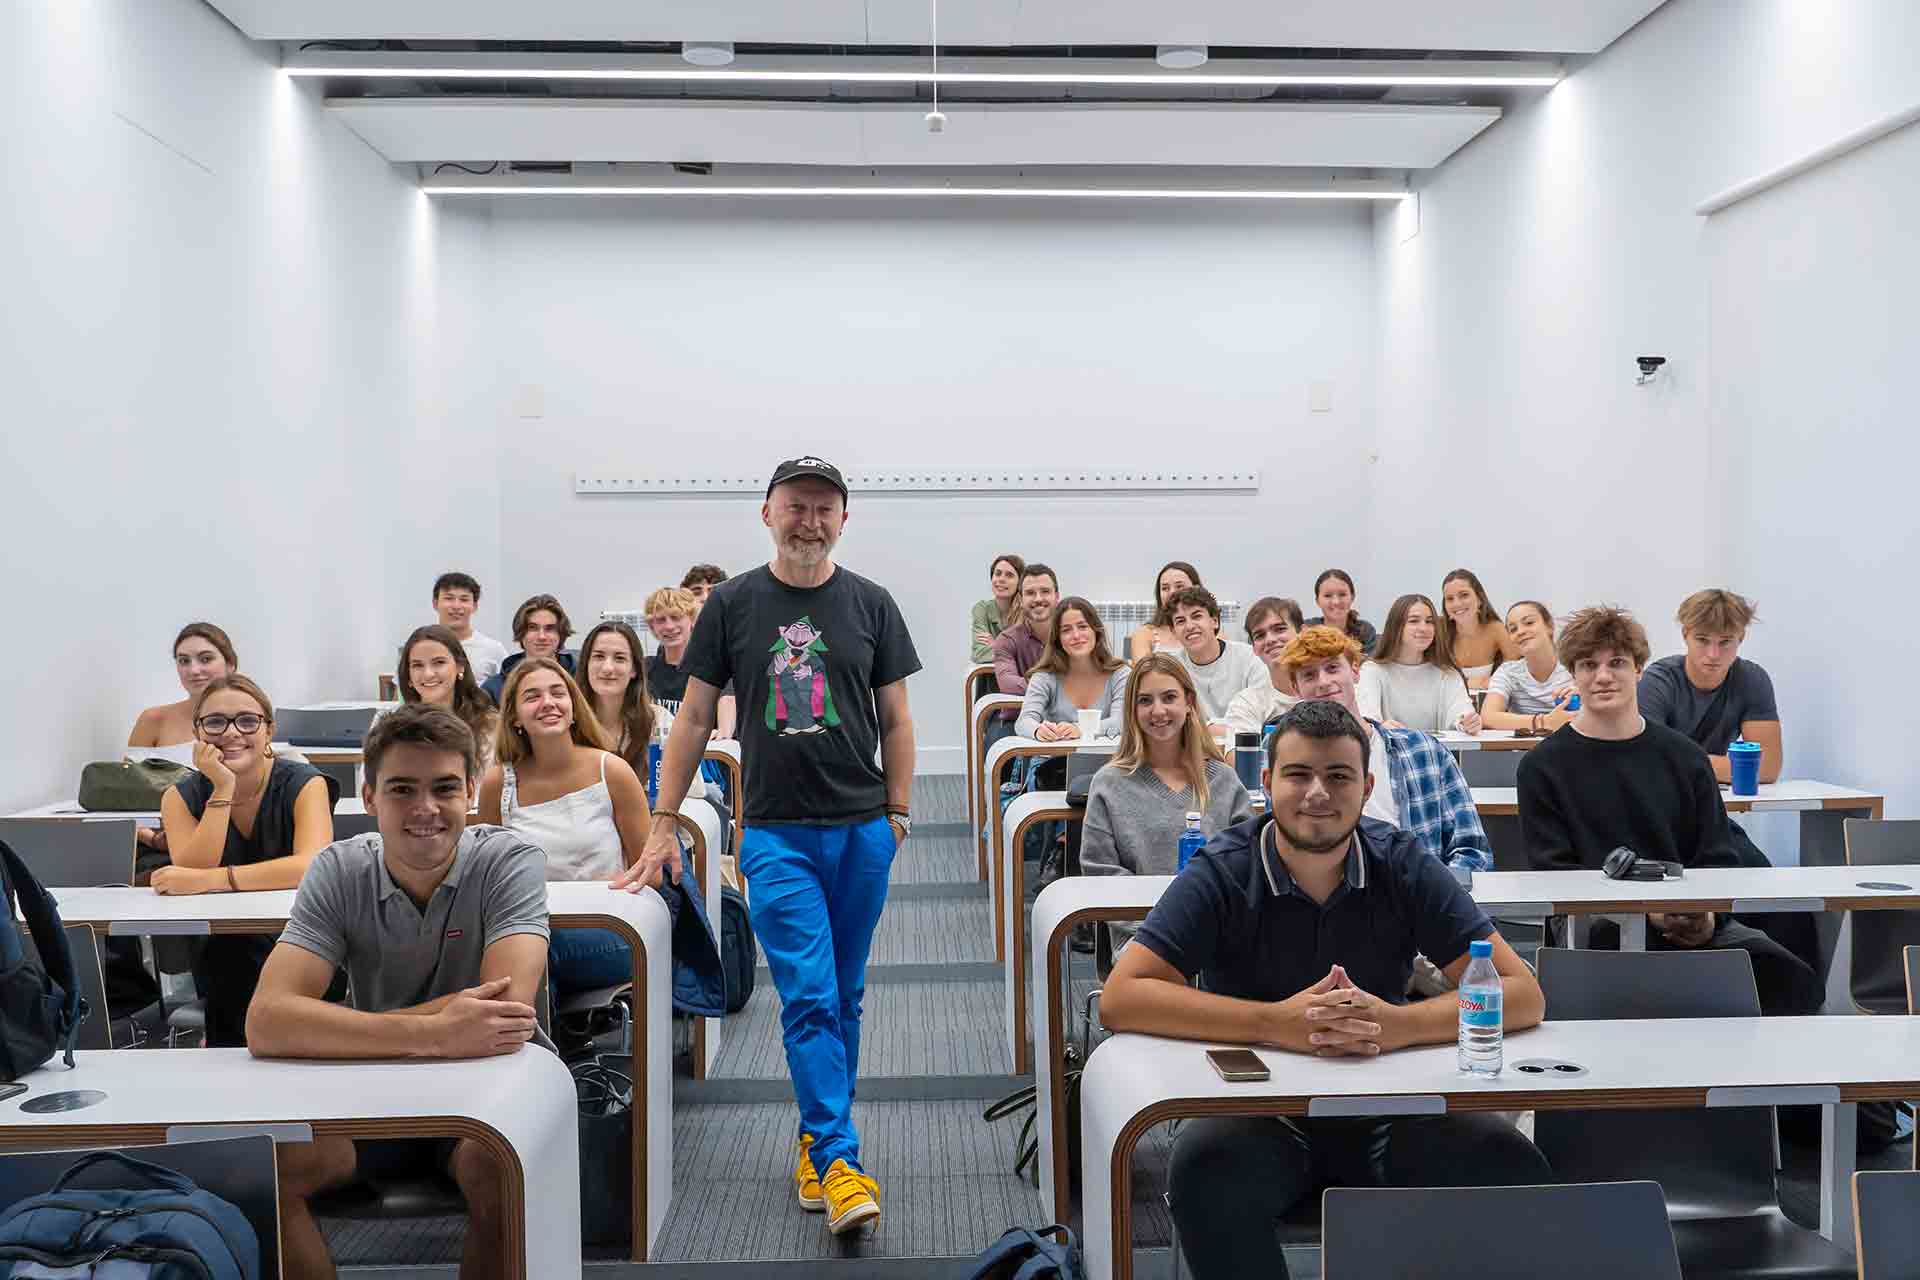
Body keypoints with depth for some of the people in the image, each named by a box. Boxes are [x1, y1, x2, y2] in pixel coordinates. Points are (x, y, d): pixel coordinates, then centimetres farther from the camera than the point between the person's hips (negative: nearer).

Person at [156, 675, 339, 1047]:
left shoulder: (304, 784, -7)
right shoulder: (182, 796, 2)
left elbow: (311, 866, -24)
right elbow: (191, 875, -14)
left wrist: (208, 879, -28)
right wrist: (222, 790, -20)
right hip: (221, 952, 1)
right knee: (228, 949, -29)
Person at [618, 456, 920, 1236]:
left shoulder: (870, 604, 5)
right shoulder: (733, 603, 2)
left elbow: (895, 719, 9)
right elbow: (694, 717, 5)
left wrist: (898, 813, 3)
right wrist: (663, 824, 1)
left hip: (862, 829, 2)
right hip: (777, 831, -2)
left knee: (844, 997, 10)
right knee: (808, 998, -8)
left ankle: (816, 1143, 25)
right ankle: (838, 1161, -5)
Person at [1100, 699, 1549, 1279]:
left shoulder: (1403, 866, 0)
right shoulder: (1221, 873, -6)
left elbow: (1523, 996, -5)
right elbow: (1120, 998, -16)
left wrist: (1400, 1024, -25)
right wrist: (1275, 1023, -27)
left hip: (1385, 1106, 2)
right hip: (1255, 1108, -2)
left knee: (1517, 1169, -23)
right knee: (1205, 1174, -33)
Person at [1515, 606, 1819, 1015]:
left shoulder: (1684, 757, 15)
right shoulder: (1543, 766, 4)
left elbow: (1718, 858, 13)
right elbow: (1554, 873, -3)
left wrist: (1708, 912, -11)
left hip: (1694, 921, 4)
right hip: (1599, 929, -3)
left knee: (1791, 978, -23)